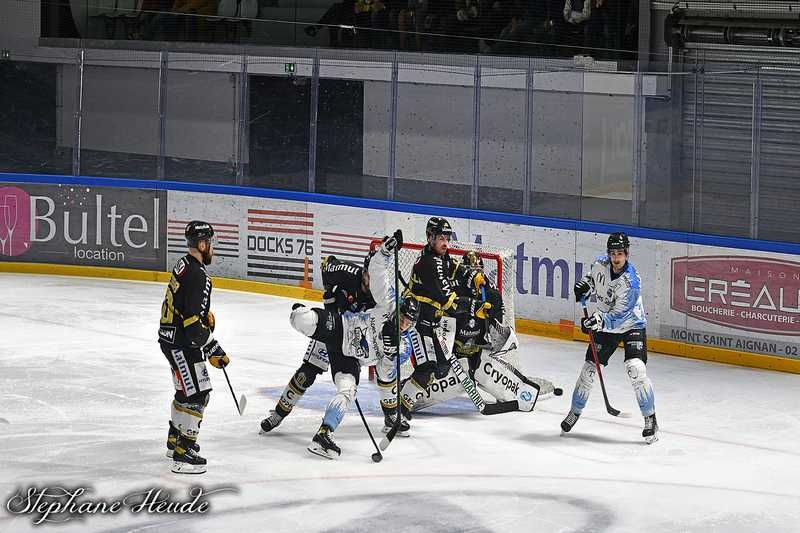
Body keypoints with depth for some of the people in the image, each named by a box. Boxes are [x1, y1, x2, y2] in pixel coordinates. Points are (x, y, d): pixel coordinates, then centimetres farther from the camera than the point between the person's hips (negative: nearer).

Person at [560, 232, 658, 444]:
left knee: (636, 369, -23)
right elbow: (593, 275, 15)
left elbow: (618, 316, -31)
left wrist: (600, 320, -46)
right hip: (605, 326, 6)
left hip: (631, 325, -6)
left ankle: (650, 419, -12)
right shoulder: (601, 263, -12)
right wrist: (585, 285, -4)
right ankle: (575, 412, 25)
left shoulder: (630, 282, -29)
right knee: (588, 369, 5)